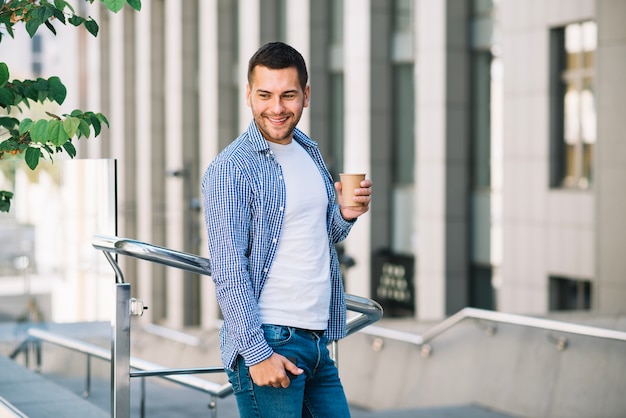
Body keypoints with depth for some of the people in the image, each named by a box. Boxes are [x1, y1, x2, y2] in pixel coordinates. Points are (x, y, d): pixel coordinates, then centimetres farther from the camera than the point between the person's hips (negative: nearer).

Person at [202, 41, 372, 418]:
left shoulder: (310, 152, 13)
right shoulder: (231, 168, -10)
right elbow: (229, 271, -15)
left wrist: (345, 215, 2)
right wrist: (257, 352, -19)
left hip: (317, 341, 7)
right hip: (269, 343, -7)